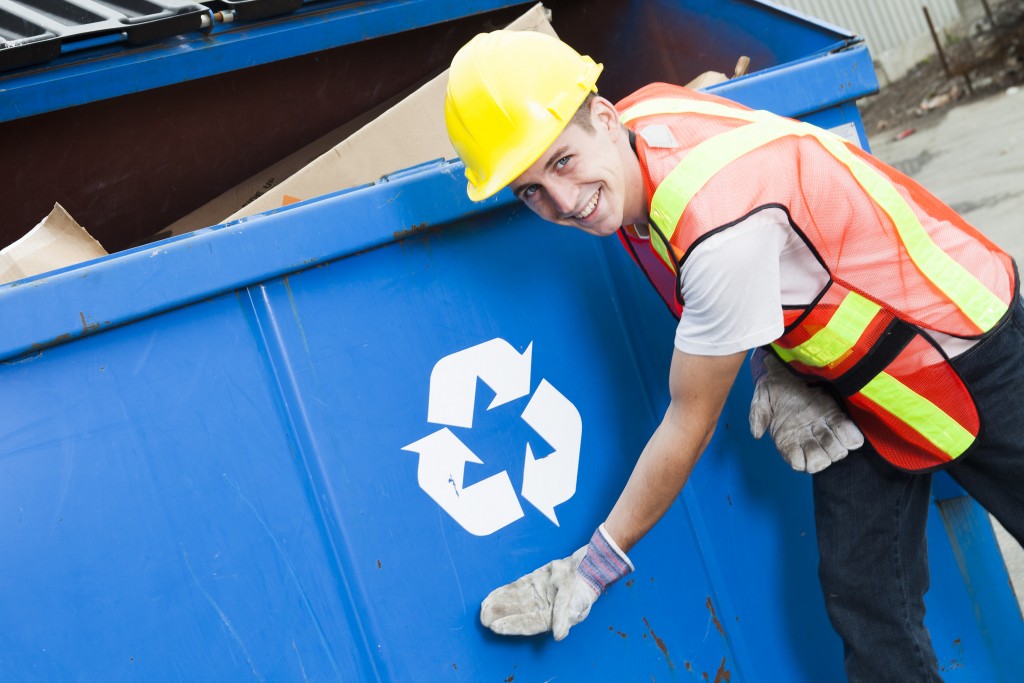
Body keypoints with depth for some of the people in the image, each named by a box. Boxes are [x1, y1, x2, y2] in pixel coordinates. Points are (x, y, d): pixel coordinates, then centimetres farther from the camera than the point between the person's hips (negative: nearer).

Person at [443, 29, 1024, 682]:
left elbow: (689, 423, -26)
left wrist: (595, 565, -15)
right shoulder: (643, 113, -15)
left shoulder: (721, 230, -40)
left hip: (965, 350, -7)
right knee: (861, 591, 4)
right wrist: (773, 370, -11)